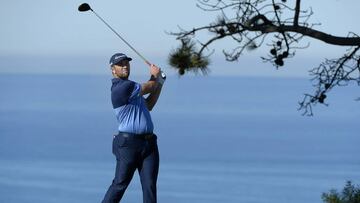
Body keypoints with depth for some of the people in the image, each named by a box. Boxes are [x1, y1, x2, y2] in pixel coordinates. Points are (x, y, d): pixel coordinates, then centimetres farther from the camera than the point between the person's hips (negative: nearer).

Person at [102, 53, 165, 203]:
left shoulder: (129, 87, 20)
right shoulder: (120, 88, -13)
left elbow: (148, 106, 23)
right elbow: (149, 87, -4)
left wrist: (159, 83, 16)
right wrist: (156, 76, 18)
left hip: (149, 143, 8)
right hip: (129, 144, -8)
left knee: (149, 186, 0)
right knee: (120, 184, -3)